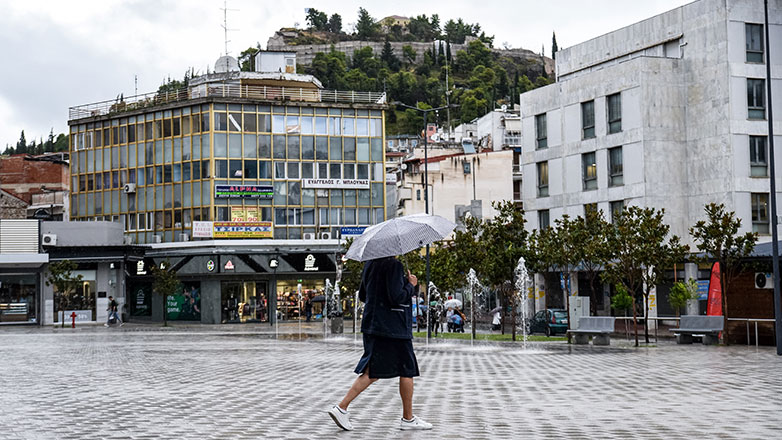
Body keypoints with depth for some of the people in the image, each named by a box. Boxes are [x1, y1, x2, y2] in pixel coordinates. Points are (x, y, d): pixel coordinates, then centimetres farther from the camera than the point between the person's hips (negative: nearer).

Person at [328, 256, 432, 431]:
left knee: (373, 372, 10)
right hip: (393, 328, -8)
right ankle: (408, 418, 16)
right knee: (407, 370, 7)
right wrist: (411, 285, -7)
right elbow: (396, 297, -23)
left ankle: (342, 407, -1)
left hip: (372, 325, 8)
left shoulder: (370, 264, 11)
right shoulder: (393, 265, -17)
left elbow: (362, 295, 18)